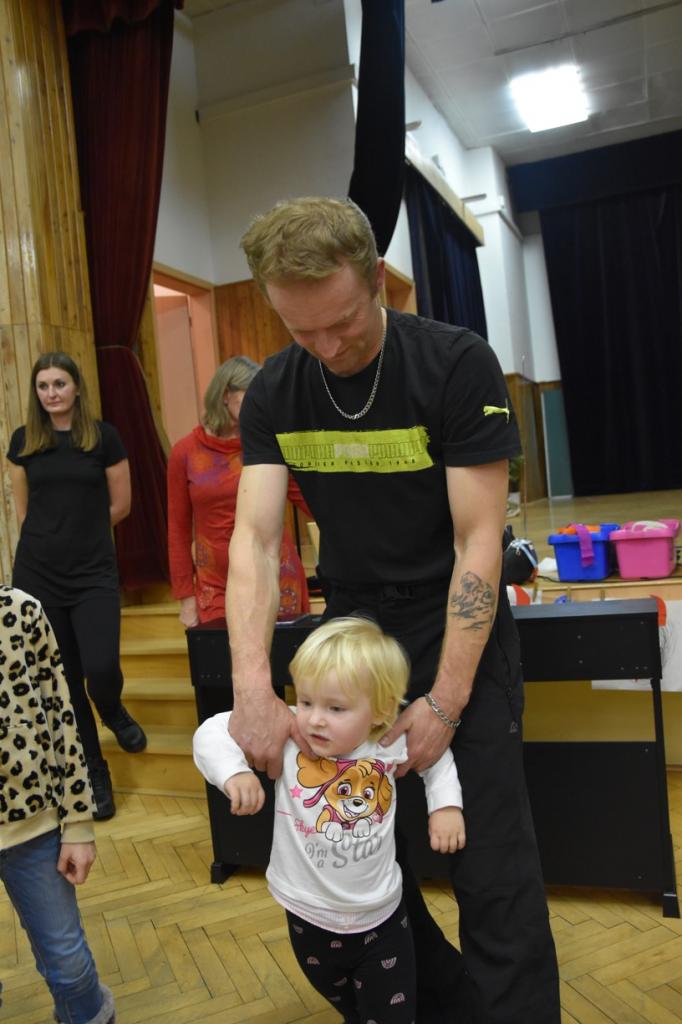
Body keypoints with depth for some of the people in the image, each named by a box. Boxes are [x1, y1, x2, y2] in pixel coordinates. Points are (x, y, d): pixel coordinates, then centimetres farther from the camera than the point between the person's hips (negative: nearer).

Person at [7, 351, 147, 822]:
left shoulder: (104, 436, -3)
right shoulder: (23, 441, 5)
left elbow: (120, 505, 2)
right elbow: (23, 509, 14)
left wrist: (81, 532, 8)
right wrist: (51, 538, 8)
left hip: (94, 573, -2)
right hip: (37, 574, 2)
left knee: (101, 669, -13)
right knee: (64, 681, 6)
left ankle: (114, 713, 27)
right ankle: (94, 775, 24)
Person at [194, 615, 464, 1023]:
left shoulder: (392, 745, -16)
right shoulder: (287, 735, -21)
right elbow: (212, 733, -18)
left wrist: (446, 804, -5)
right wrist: (234, 771, -35)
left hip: (382, 919, -1)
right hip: (309, 918, 1)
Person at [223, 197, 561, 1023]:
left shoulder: (457, 365, -16)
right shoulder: (273, 395, -5)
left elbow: (479, 539, -17)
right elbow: (254, 538, -12)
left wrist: (447, 701, -21)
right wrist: (253, 686, -27)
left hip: (459, 628, -3)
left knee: (493, 873, -3)